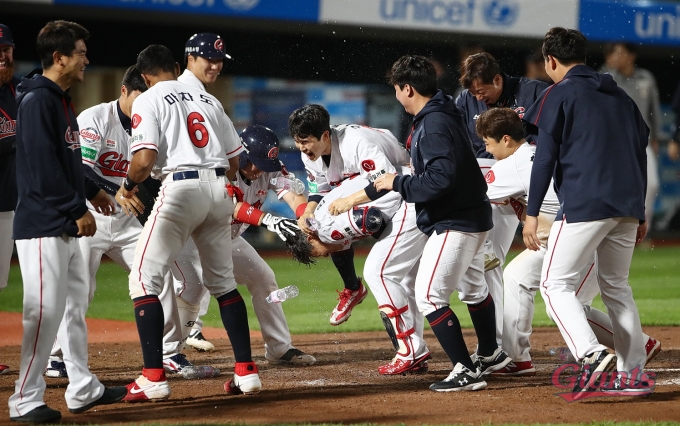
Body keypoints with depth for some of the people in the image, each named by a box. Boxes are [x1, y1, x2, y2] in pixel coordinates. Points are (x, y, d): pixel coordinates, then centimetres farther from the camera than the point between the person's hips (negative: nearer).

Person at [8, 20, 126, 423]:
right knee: (45, 311, -9)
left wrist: (92, 191, 24)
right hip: (43, 224, -11)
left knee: (76, 305, 16)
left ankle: (83, 389, 25)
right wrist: (78, 208, -19)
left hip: (66, 226, 11)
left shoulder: (62, 100, 15)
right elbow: (43, 167, -21)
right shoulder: (37, 100, -16)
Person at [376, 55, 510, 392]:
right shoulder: (446, 114, 9)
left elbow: (441, 179, -30)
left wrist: (397, 183, -19)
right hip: (473, 216, 11)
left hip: (455, 222, -11)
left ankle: (466, 372, -13)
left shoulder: (433, 126, -22)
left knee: (428, 295, -11)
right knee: (472, 287, 27)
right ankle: (490, 355, 45)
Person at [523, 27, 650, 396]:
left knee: (556, 284, -3)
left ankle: (592, 354, -23)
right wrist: (640, 214, 23)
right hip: (626, 207, 7)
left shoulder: (559, 95, 1)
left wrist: (532, 213, -6)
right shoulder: (620, 96, 20)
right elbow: (640, 153, 19)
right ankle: (633, 372, 12)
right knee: (615, 286, 16)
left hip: (584, 205, -7)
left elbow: (545, 156, -7)